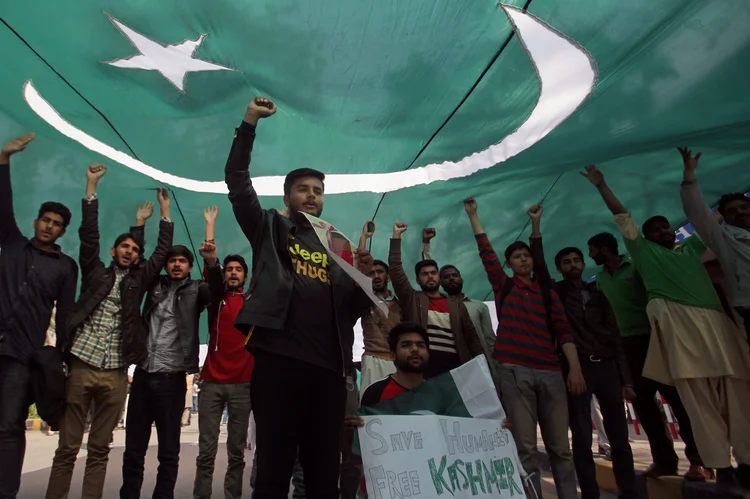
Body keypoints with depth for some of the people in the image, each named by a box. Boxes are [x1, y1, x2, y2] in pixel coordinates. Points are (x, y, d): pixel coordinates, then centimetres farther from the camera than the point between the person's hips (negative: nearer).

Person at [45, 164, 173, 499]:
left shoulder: (138, 279, 15)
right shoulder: (95, 271, 11)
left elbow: (161, 252, 13)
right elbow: (89, 234, 4)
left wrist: (165, 212, 16)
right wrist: (91, 187, 2)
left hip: (115, 374, 2)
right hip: (81, 367, -1)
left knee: (99, 450, 6)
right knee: (67, 448, 2)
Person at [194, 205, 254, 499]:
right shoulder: (216, 299, 7)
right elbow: (208, 263, 3)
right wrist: (210, 224, 5)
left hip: (243, 383, 0)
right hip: (212, 382, 0)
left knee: (236, 451, 7)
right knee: (206, 450, 4)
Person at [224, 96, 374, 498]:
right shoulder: (269, 229, 13)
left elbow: (355, 309, 13)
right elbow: (236, 180, 3)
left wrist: (366, 277, -6)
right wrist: (250, 122, 1)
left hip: (328, 365, 3)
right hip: (278, 359, -3)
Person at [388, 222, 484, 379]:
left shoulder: (455, 304, 15)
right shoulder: (412, 299, 9)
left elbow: (471, 336, 14)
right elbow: (396, 269, 1)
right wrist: (396, 235, 2)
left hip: (455, 366, 3)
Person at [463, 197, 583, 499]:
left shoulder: (548, 293, 16)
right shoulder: (503, 286, 12)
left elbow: (563, 331, 8)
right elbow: (486, 251, 5)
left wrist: (575, 368, -4)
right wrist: (473, 215, 6)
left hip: (550, 372, 2)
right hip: (514, 370, -2)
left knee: (560, 447, 7)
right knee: (525, 448, 0)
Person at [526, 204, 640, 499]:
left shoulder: (598, 295, 14)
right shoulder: (557, 292, 5)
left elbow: (615, 337, 12)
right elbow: (539, 267, -13)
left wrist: (625, 378, 6)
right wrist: (536, 226, -18)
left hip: (606, 367, 4)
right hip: (577, 367, -3)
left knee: (619, 435, 8)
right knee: (582, 437, 0)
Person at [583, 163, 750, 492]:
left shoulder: (691, 249, 28)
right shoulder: (644, 251, 16)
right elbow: (622, 216, 14)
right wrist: (602, 186, 14)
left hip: (715, 322, 5)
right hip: (679, 324, -5)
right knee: (700, 400, -6)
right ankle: (721, 467, -2)